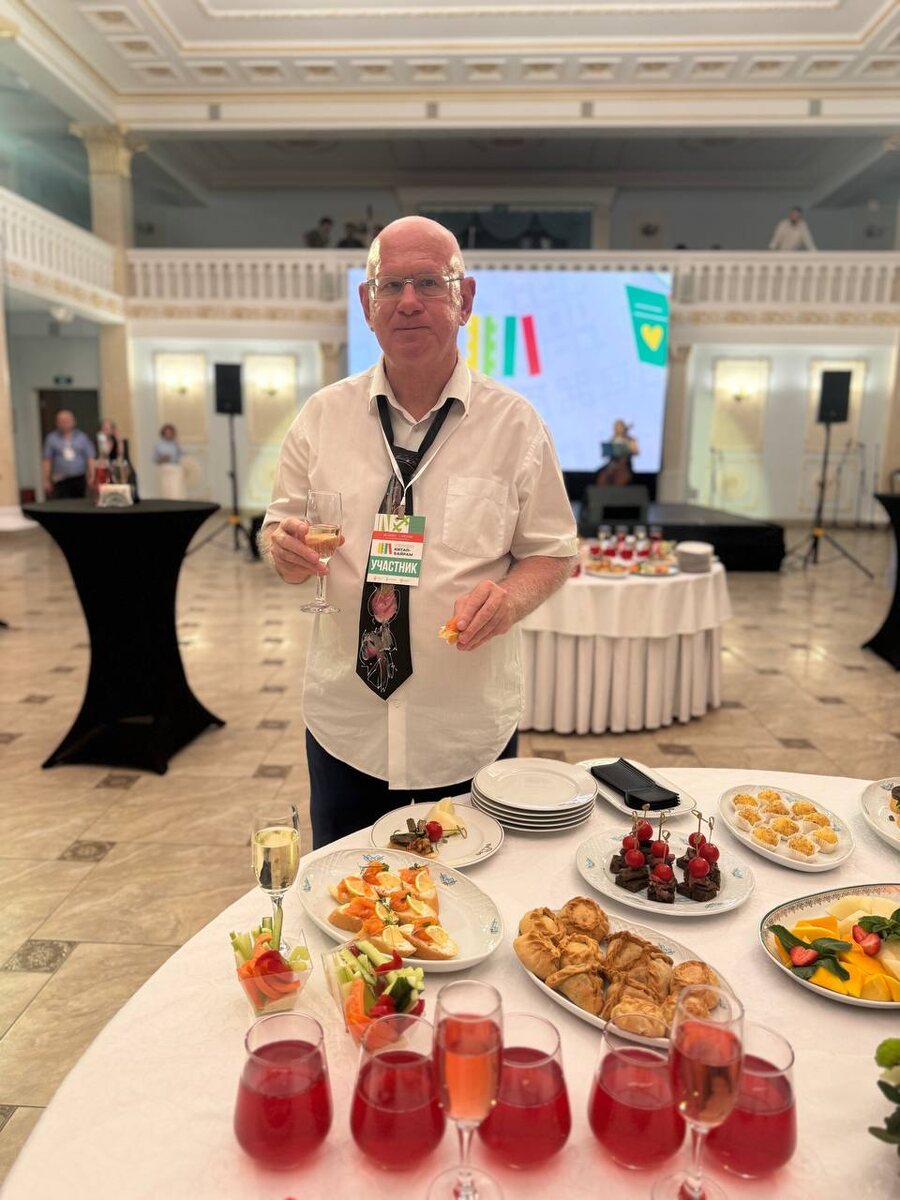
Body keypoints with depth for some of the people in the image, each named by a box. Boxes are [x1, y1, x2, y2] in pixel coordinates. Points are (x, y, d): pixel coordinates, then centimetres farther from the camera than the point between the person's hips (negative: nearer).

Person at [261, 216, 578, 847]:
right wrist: (286, 548, -17)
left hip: (470, 729, -1)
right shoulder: (322, 416, 0)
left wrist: (511, 596, -20)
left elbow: (553, 552, 1)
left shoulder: (515, 422, -4)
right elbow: (278, 527, 6)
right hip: (345, 723, 2)